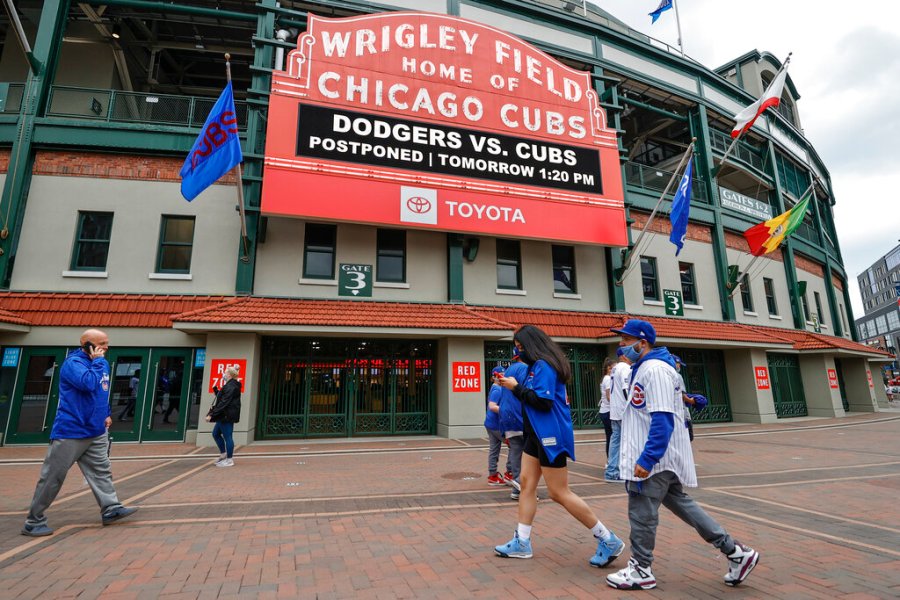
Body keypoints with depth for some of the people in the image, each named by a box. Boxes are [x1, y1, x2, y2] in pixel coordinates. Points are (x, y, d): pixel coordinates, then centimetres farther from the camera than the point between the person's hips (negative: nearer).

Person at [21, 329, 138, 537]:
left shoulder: (100, 363, 11)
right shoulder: (73, 363, -15)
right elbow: (89, 383, -33)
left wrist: (106, 413, 14)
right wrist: (98, 361, -20)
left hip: (96, 432, 8)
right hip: (70, 432, -8)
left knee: (101, 472, 6)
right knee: (52, 478, 4)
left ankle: (111, 508, 9)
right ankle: (34, 521, 17)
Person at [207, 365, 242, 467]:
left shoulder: (230, 387, -18)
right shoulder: (231, 385, 15)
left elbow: (224, 403, -24)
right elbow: (221, 398, 21)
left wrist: (211, 414, -22)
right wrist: (215, 389, 15)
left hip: (227, 416, -11)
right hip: (224, 416, 11)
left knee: (227, 436, -3)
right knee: (216, 433, 19)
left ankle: (229, 460, 6)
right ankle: (223, 454, 29)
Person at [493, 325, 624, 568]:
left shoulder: (544, 366, -18)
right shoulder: (536, 366, 11)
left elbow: (543, 401, -25)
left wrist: (516, 388, -18)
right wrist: (514, 386, 4)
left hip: (550, 436, -10)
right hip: (537, 434, 10)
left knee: (559, 493, -2)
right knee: (527, 484, 11)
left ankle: (609, 541, 12)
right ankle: (522, 542, 21)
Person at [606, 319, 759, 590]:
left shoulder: (655, 370, -20)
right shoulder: (642, 368, 12)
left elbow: (663, 420, -26)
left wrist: (646, 459, -27)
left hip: (654, 458, -10)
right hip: (661, 458, 10)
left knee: (642, 513, 2)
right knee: (680, 503, 19)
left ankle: (640, 570, 19)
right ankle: (735, 551, 29)